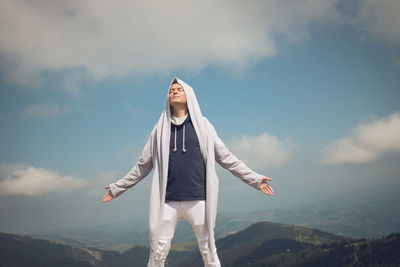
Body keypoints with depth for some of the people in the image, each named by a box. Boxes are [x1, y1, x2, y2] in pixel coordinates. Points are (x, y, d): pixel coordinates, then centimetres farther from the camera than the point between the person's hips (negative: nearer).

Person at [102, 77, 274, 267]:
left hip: (198, 200, -1)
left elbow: (226, 158, 12)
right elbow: (143, 165, 20)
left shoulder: (203, 125, 10)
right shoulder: (161, 129, 14)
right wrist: (118, 187, 21)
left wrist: (255, 179, 9)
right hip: (167, 201, 1)